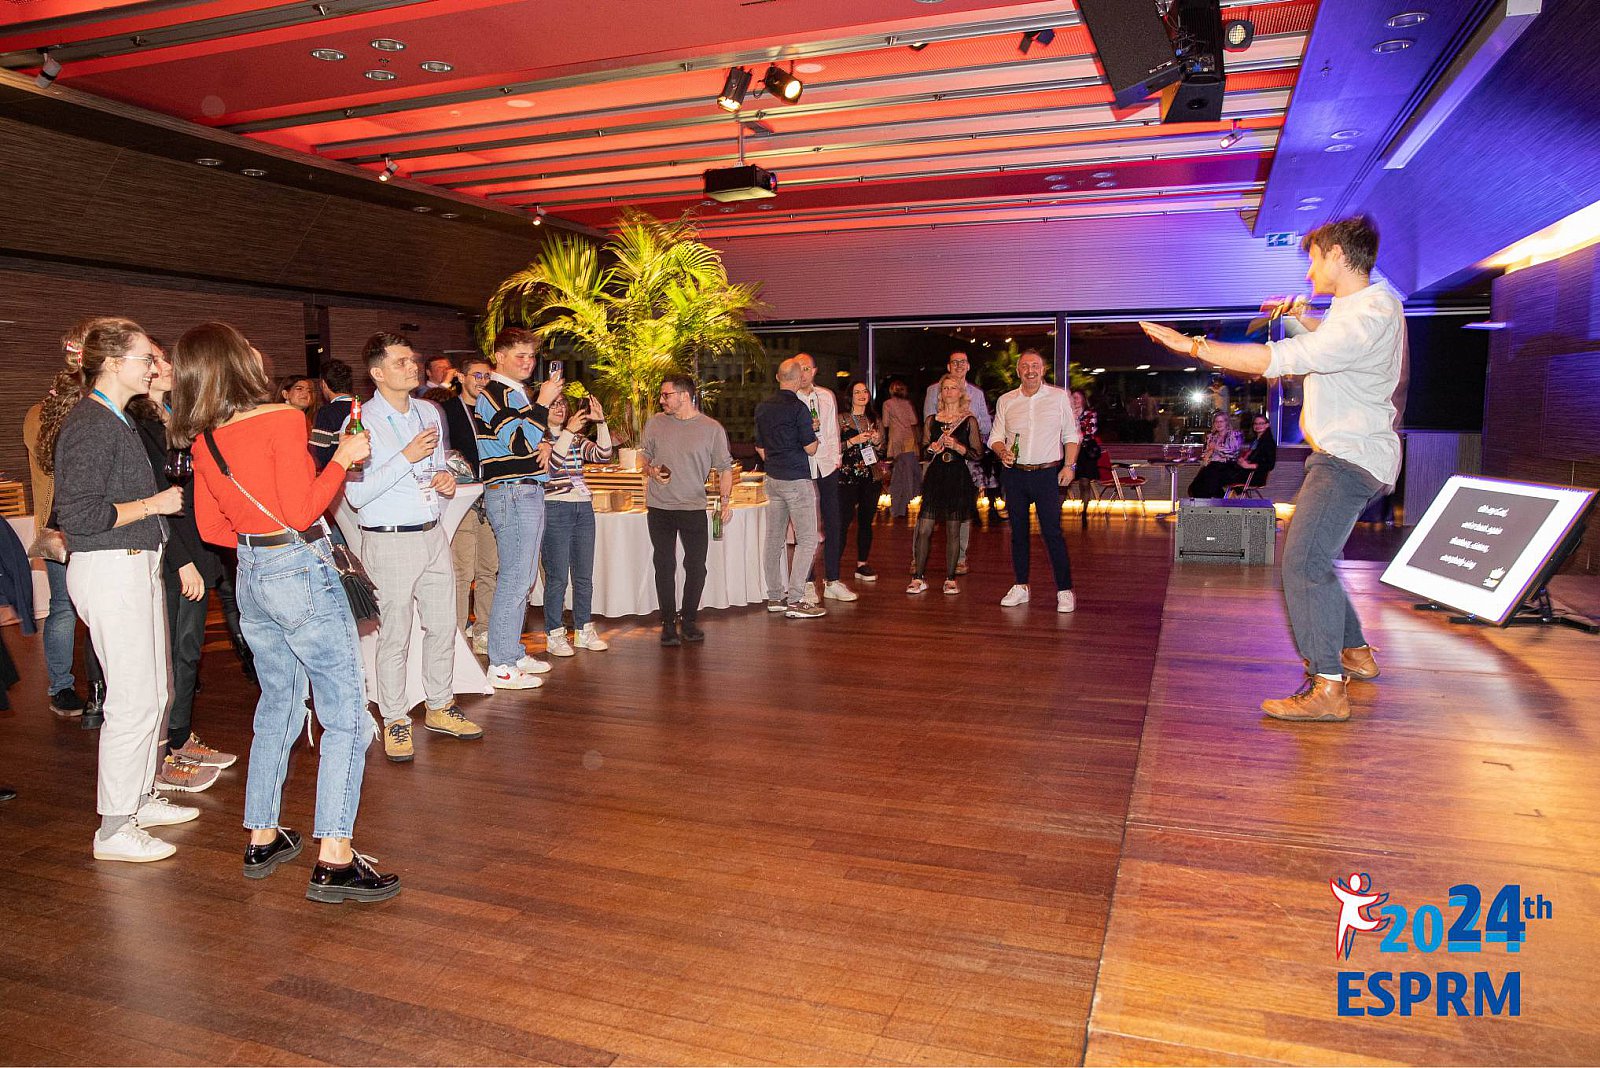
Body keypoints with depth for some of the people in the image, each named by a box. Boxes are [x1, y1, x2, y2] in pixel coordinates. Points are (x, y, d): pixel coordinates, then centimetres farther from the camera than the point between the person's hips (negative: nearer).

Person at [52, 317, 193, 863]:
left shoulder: (119, 421, 15)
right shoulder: (90, 425, -16)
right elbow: (79, 515, -21)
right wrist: (151, 505, -14)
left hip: (137, 566, 10)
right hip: (109, 570, -10)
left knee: (156, 689, 15)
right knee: (134, 700, -6)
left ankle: (140, 798, 29)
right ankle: (114, 829, 5)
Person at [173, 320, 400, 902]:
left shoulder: (203, 439, 6)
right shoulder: (281, 419, -15)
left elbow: (211, 527, 11)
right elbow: (300, 510, -18)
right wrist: (342, 458, -7)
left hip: (251, 577, 8)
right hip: (301, 573, -8)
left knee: (278, 705, 20)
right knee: (347, 715, -3)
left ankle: (261, 839, 28)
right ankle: (334, 860, -4)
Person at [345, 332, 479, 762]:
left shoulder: (430, 413, 10)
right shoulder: (362, 422, -11)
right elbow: (356, 495, -17)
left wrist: (445, 480, 0)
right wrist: (406, 457, -22)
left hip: (433, 534, 6)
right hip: (389, 542, -6)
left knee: (443, 627, 13)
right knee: (395, 637, 3)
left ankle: (439, 708, 30)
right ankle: (395, 721, 18)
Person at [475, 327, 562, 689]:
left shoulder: (519, 393, 20)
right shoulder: (493, 394, -9)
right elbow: (520, 444, -19)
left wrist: (545, 443, 6)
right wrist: (543, 402, -18)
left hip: (529, 493, 10)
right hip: (511, 493, -10)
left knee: (522, 578, 14)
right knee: (514, 580, -10)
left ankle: (514, 653, 23)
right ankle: (501, 667, -5)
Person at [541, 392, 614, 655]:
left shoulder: (577, 438, 17)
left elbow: (603, 456, 3)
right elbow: (549, 464, -17)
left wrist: (601, 422, -6)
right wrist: (568, 432, -19)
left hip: (584, 508, 6)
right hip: (555, 508, -6)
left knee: (584, 576, 10)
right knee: (557, 577, -4)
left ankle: (584, 631, 19)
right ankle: (554, 635, 5)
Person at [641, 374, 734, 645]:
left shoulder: (712, 429, -2)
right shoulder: (654, 423, 4)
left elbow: (725, 468, 2)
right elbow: (645, 457, 16)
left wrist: (725, 498, -8)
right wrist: (651, 471, -6)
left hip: (694, 508, -1)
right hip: (659, 507, 1)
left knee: (696, 567, 3)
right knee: (664, 566, 5)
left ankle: (689, 621, 19)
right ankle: (668, 623, 15)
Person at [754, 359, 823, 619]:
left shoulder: (762, 407, 9)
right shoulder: (799, 407, -13)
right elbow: (810, 448, -12)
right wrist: (814, 435, 8)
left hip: (773, 479, 7)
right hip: (797, 480, -7)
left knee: (774, 539, 11)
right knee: (807, 539, -3)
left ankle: (775, 597, 17)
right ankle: (795, 600, -8)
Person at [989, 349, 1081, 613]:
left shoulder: (1059, 397, 4)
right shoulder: (1006, 401, 9)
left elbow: (1071, 435, 6)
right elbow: (995, 437, 11)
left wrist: (1069, 465, -5)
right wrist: (1003, 452, -10)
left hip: (1047, 473, -3)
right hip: (1014, 474, 3)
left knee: (1052, 531, -8)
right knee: (1018, 531, 8)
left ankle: (1065, 590, -2)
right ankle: (1021, 586, 18)